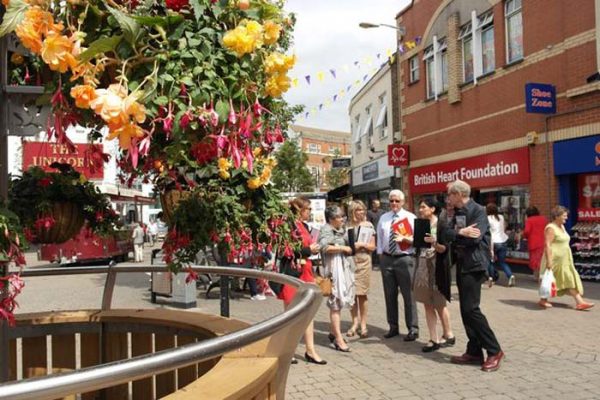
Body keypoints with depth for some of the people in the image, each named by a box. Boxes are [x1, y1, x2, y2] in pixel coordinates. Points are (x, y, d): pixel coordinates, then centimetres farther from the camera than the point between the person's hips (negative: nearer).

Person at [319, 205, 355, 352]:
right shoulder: (326, 230, -9)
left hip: (345, 267, 8)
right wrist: (343, 248, -17)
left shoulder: (342, 230, 16)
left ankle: (333, 332, 26)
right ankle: (338, 339, -2)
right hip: (334, 269, -8)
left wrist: (350, 248, 10)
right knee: (336, 302, -5)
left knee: (340, 301, 12)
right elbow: (324, 247, -25)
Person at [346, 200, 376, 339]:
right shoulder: (347, 226, 4)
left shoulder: (368, 226, 7)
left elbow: (372, 247, 8)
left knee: (362, 294, 2)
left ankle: (363, 325, 12)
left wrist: (362, 244, -8)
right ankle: (354, 324, 16)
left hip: (364, 262, 0)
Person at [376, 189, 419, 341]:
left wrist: (404, 238, -23)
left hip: (404, 259, -4)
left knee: (408, 294, -1)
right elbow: (380, 239, 14)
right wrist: (380, 256, 9)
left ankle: (413, 329, 9)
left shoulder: (411, 218, -2)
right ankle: (393, 327, 23)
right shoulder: (383, 218, 10)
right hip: (387, 259, 4)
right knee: (389, 295, 11)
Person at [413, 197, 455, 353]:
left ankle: (448, 335, 27)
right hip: (422, 267, 6)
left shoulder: (441, 224, -9)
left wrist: (434, 243, -30)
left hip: (436, 268, -6)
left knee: (439, 304, 7)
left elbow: (444, 249, -13)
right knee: (428, 305, 6)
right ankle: (434, 339, 12)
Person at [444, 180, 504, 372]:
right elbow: (447, 233, 1)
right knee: (466, 310, 10)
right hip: (462, 264, 9)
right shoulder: (457, 212, 14)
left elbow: (475, 238, -22)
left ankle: (494, 351, 1)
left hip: (474, 265, -8)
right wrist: (461, 232, -16)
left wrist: (456, 235, -11)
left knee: (471, 309, -11)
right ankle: (474, 351, 18)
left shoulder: (478, 211, -11)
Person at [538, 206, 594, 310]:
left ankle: (579, 302, 2)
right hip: (555, 259, -9)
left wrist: (568, 259, 20)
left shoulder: (562, 227, 13)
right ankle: (543, 300, 17)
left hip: (565, 260, 9)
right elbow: (547, 245, -21)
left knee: (571, 279, 4)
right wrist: (549, 261, -26)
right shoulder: (551, 228, -15)